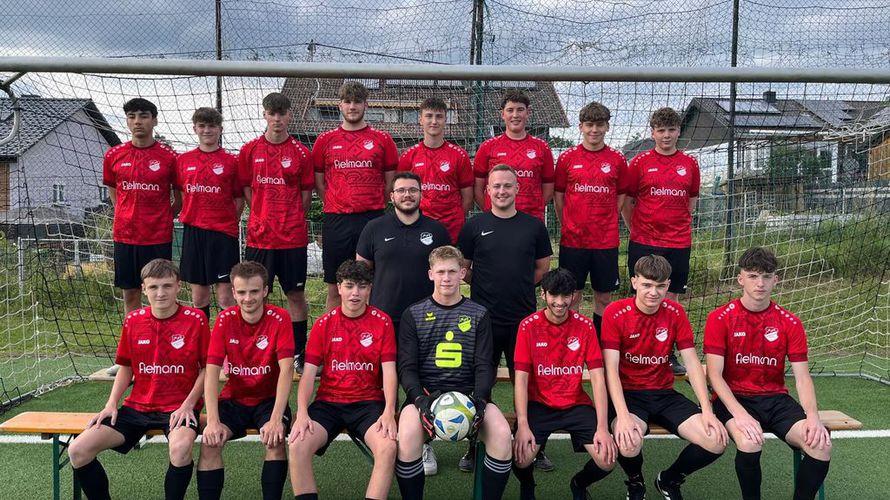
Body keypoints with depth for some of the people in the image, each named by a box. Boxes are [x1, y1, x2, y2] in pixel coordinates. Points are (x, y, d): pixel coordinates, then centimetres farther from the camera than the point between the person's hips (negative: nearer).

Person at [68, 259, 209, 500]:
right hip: (137, 406, 5)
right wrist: (111, 403, 3)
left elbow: (207, 368, -2)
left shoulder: (195, 319, -7)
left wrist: (188, 404, -12)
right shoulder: (133, 320, 4)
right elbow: (125, 367, 15)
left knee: (181, 448, -36)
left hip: (179, 407, -4)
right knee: (77, 451, -10)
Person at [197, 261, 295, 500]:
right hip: (234, 398, 2)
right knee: (210, 442, -22)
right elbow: (212, 371, -12)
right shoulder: (225, 319, -7)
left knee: (275, 439, -29)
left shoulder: (279, 318, -14)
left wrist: (276, 419, -31)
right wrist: (213, 421, -23)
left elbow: (286, 369, -21)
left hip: (269, 398, -2)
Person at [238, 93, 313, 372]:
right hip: (259, 234, 1)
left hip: (293, 236, -1)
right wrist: (263, 218, 2)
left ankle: (298, 354, 15)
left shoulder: (301, 152, 3)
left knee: (296, 294, 5)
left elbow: (306, 193, 7)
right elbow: (246, 189, 9)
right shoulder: (250, 150, 5)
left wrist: (293, 221, 2)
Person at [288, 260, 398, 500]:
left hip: (369, 402, -1)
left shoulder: (382, 322, 2)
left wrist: (389, 412, -18)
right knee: (297, 445, -25)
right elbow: (309, 373, 1)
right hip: (328, 402, 1)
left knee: (389, 447, -29)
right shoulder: (324, 324, 5)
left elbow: (389, 372, -3)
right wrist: (302, 413, -14)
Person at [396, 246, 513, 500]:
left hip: (468, 392, 1)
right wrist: (420, 399, -15)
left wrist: (478, 398, -12)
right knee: (407, 436, -32)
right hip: (425, 392, -1)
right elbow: (407, 367, 4)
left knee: (502, 433, -28)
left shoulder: (479, 315, 13)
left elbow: (484, 366, 7)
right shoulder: (413, 315, 10)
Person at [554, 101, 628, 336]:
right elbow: (558, 196, 8)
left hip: (606, 241, 1)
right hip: (572, 240, -1)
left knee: (604, 298, 9)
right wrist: (569, 226, 6)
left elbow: (621, 197, 11)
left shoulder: (617, 159, 3)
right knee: (571, 297, 5)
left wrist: (606, 224, 5)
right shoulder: (567, 158, 1)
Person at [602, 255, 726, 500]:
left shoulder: (675, 313, 0)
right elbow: (611, 368, -16)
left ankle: (669, 480, 16)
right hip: (627, 394, -4)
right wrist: (623, 415, -29)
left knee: (717, 441, -15)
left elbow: (692, 363, -1)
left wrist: (707, 411, -12)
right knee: (628, 444, -34)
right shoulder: (615, 312, -12)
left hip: (664, 394, 4)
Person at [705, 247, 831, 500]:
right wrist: (740, 414, -24)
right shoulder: (720, 318, -5)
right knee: (750, 442, -33)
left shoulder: (790, 323, 5)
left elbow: (803, 378, 2)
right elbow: (715, 375, -10)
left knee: (821, 444, -22)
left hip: (776, 399, 3)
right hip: (733, 398, -3)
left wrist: (813, 417, -16)